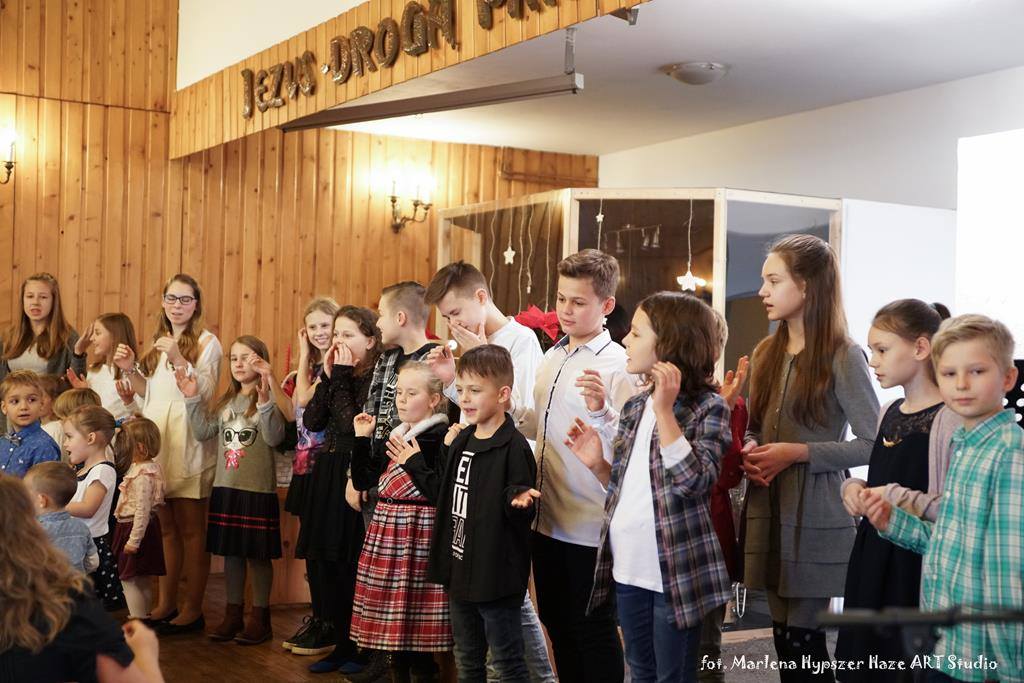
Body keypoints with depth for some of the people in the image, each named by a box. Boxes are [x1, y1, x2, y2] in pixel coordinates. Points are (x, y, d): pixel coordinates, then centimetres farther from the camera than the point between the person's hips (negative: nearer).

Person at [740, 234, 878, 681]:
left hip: (815, 515, -6)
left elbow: (874, 443, -11)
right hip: (769, 510, 6)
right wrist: (748, 451, -2)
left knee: (802, 636, -3)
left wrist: (797, 453, -17)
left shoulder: (843, 357, -9)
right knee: (783, 633, 10)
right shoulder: (766, 354, 12)